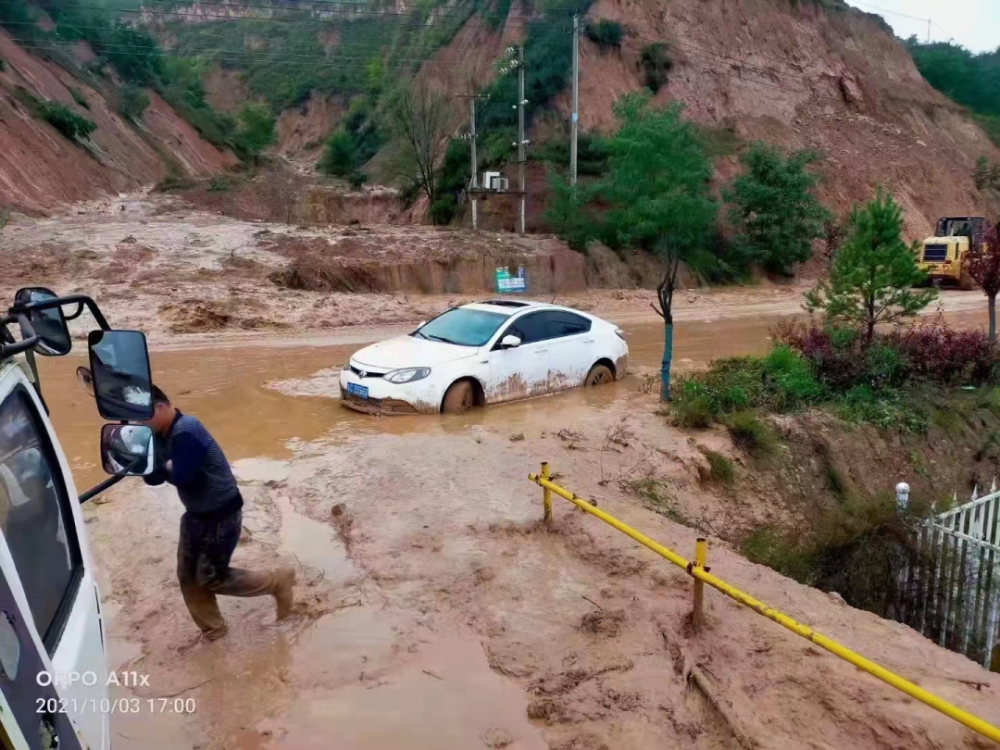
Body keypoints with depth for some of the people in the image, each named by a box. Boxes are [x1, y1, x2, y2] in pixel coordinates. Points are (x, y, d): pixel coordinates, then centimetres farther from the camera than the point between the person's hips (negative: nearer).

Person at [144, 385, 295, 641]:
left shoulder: (185, 432, -27)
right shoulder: (162, 436, 4)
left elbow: (182, 477, -32)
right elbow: (153, 476, 4)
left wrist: (166, 467, -12)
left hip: (221, 515, -10)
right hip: (196, 514, 10)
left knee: (211, 578, 0)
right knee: (187, 575, 14)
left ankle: (279, 582, 15)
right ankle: (212, 629, 32)